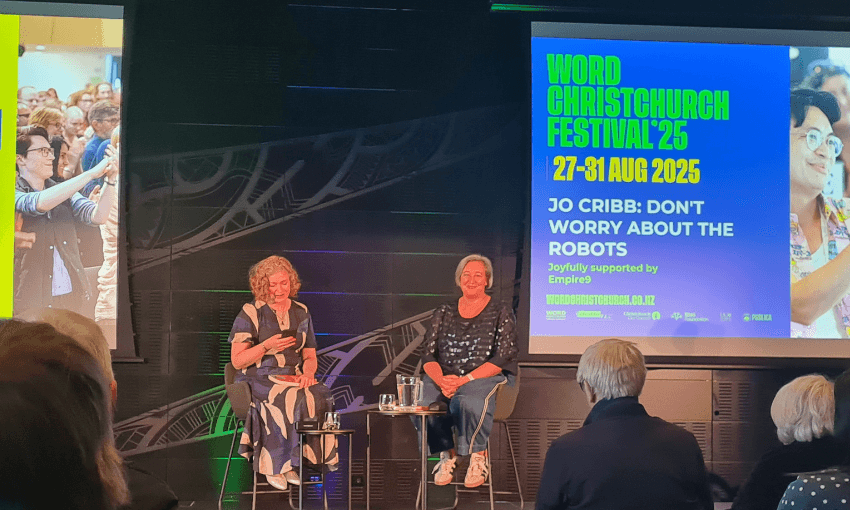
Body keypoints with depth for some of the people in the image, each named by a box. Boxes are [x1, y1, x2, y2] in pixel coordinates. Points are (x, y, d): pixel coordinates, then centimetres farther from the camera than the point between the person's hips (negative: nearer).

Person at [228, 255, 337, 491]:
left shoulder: (301, 313, 12)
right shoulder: (251, 313, -2)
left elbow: (310, 357, 15)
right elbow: (237, 361, -6)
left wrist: (307, 373, -8)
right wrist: (266, 346, -20)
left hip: (293, 379, 5)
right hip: (258, 380, -4)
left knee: (320, 396, -27)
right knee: (291, 399, -34)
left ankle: (288, 462, -17)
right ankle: (273, 464, -19)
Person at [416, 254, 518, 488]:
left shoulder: (501, 313, 3)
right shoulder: (443, 313, 14)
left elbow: (502, 357, -6)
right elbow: (428, 354, 8)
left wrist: (464, 379, -15)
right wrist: (441, 380, -13)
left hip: (486, 378, -4)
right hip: (444, 378, 4)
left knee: (469, 403, -37)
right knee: (421, 402, -28)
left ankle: (478, 456, -13)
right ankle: (447, 455, -6)